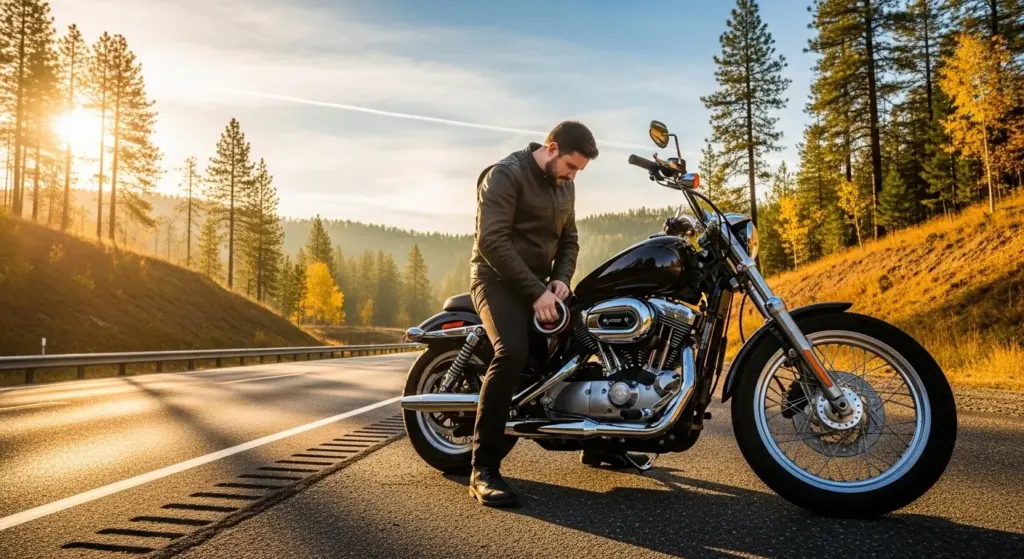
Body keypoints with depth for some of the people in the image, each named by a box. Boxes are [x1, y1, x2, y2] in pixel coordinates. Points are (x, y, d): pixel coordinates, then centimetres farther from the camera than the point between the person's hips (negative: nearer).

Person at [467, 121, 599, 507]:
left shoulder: (564, 186, 13)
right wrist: (536, 292, -24)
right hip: (499, 279, -8)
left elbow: (568, 239, 19)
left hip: (540, 283, 8)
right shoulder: (505, 174, -12)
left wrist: (560, 279, -2)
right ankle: (484, 469, -26)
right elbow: (491, 241, -21)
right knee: (511, 353, -29)